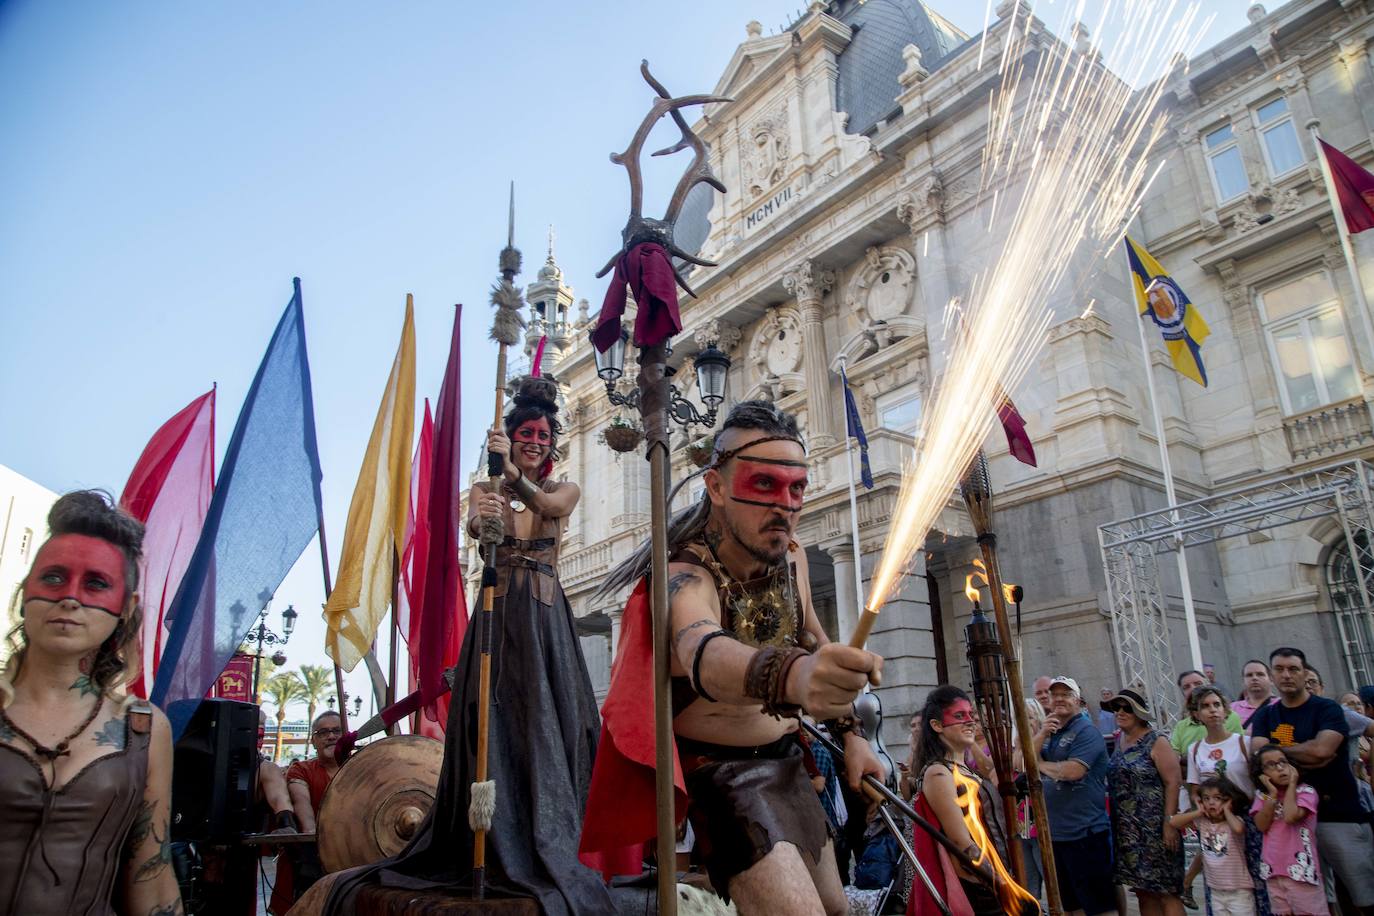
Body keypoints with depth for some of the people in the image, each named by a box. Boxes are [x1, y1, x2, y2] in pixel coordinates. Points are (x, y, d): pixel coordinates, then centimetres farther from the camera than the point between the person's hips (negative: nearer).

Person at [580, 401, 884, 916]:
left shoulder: (791, 559, -6)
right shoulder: (687, 581, -29)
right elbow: (704, 654, -54)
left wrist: (848, 730, 7)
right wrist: (793, 675, -74)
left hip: (787, 762, 8)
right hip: (724, 773, -7)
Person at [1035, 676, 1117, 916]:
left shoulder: (1085, 730, -10)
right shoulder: (1048, 731, 13)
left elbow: (1073, 770, -23)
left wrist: (1040, 764, -8)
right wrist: (1041, 734, -12)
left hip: (1085, 833, -8)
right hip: (1055, 832, 8)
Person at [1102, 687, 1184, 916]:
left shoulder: (1156, 742, -7)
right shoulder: (1119, 741, 13)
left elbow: (1173, 781, -13)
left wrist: (1169, 821, -19)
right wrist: (1115, 821, 14)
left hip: (1153, 827, -7)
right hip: (1127, 830, 7)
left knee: (1165, 893, -4)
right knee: (1143, 892, 11)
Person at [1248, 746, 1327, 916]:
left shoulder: (1305, 791, -6)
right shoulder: (1262, 795, 7)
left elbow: (1290, 817, -23)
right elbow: (1262, 825, -6)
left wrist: (1291, 784, -12)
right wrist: (1273, 793, -9)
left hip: (1300, 869, -5)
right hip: (1274, 870, 5)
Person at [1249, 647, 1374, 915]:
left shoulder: (1328, 709, -2)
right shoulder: (1264, 717, 10)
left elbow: (1321, 749, -19)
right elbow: (1258, 755, -7)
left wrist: (1277, 750, -5)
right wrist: (1307, 756, -14)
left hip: (1340, 814, -3)